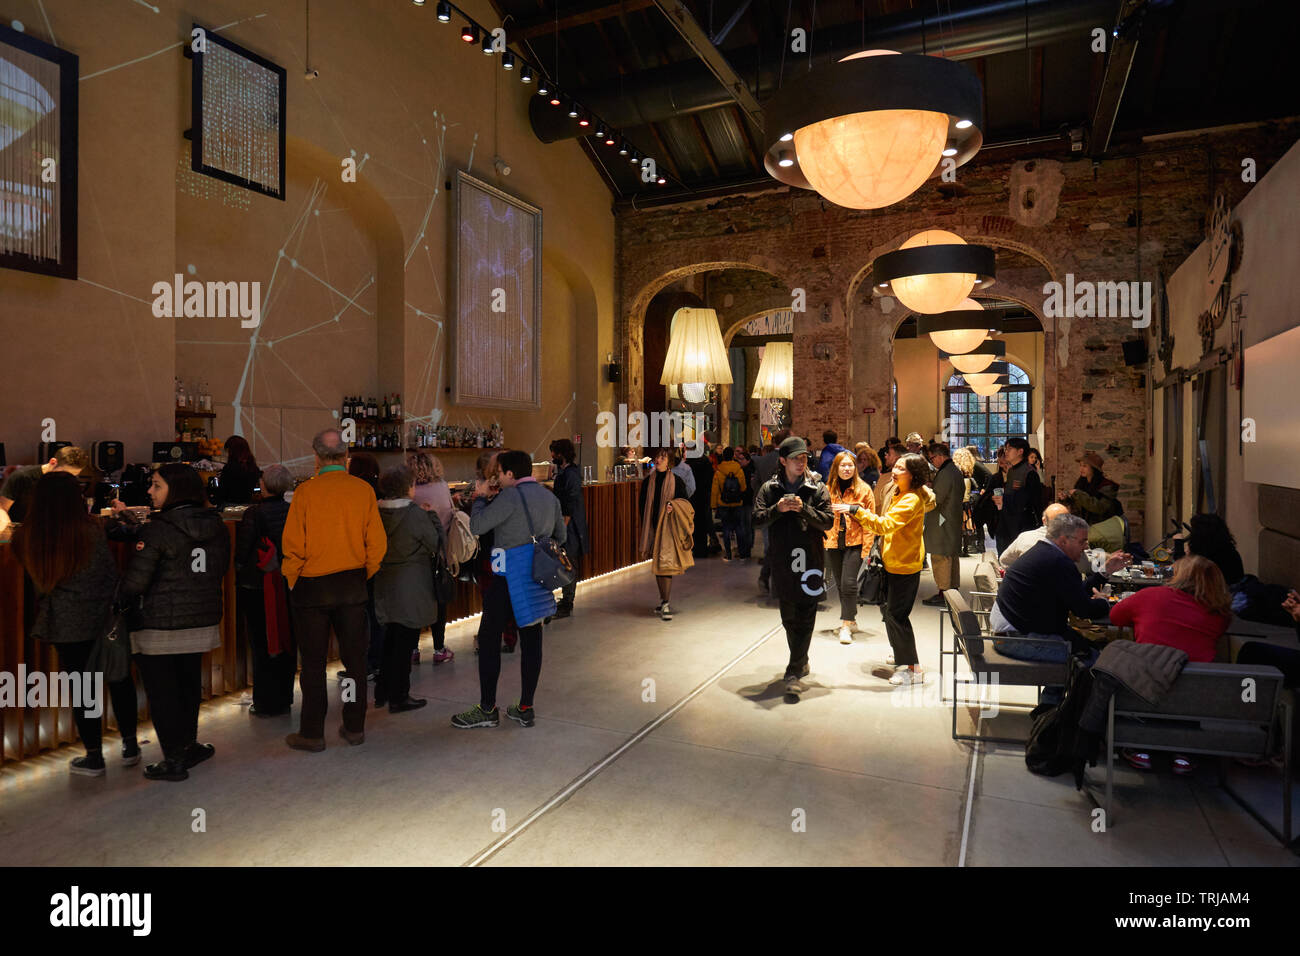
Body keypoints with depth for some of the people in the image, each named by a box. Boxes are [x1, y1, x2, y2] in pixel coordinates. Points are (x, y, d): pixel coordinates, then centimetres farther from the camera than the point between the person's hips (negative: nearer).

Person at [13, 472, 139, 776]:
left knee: (83, 688, 10)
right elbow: (111, 575, -9)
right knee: (119, 678, 15)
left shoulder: (24, 539, -8)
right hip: (104, 619, -1)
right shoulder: (92, 532, -17)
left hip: (62, 625, 1)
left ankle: (94, 757, 20)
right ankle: (130, 746, 23)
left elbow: (38, 580, 7)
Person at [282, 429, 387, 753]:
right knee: (354, 657, 12)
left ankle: (312, 734, 16)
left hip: (312, 586, -2)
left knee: (313, 662, 8)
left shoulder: (306, 491, -11)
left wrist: (292, 580, 5)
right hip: (353, 586, 3)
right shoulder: (363, 490, -4)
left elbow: (293, 545, -10)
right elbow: (377, 543, -4)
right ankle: (354, 728, 21)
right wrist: (363, 575, 10)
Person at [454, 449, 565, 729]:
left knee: (489, 636, 3)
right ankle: (526, 709, 15)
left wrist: (481, 498, 0)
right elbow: (561, 535, 19)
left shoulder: (510, 496, -14)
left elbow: (476, 526, -15)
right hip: (537, 577, 7)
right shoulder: (550, 497, 10)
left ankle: (487, 709, 7)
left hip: (510, 577, -7)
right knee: (531, 639, 9)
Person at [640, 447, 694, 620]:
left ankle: (665, 604, -1)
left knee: (665, 565, -9)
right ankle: (663, 601, 20)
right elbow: (642, 506, 11)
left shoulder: (675, 480, -1)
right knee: (656, 565, 8)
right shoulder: (648, 481, 7)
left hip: (668, 528, -3)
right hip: (653, 527, 4)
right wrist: (644, 531, 4)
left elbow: (685, 501, 5)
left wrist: (674, 505, -16)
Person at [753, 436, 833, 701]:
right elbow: (757, 519, -1)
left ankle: (794, 673, -3)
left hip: (811, 559, -2)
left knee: (805, 618, -6)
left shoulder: (817, 488, 1)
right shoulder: (770, 488, 6)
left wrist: (803, 509, -18)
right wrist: (777, 509, -17)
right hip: (782, 560, 3)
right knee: (789, 617, 14)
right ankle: (801, 661, 34)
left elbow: (828, 520, -5)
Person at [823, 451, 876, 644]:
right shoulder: (828, 489, 6)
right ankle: (851, 620, 28)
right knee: (841, 585, 12)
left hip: (855, 543, -3)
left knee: (848, 583, -13)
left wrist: (866, 548, -8)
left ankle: (846, 625, -5)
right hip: (833, 543, 4)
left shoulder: (864, 489, -1)